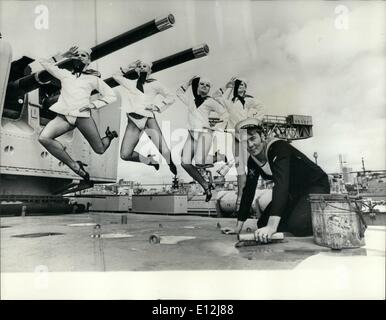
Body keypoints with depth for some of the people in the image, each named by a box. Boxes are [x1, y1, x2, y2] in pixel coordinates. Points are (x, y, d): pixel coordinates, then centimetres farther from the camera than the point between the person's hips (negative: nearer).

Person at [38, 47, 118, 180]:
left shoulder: (93, 78, 17)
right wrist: (64, 56, 27)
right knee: (43, 138, -25)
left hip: (82, 115, -2)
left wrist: (94, 104, -1)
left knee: (100, 150, -2)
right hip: (63, 115, 2)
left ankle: (110, 136, 35)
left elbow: (112, 96, 13)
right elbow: (44, 62, 31)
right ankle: (74, 166, -16)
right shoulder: (65, 74, 25)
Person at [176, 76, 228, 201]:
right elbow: (179, 92, 33)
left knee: (199, 162, -23)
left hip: (204, 133, -5)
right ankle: (206, 185, 1)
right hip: (191, 134, 5)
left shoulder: (210, 101, 5)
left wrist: (216, 126, 1)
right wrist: (189, 82, 25)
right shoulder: (191, 99, 17)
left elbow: (224, 113, 10)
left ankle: (220, 157, 7)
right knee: (185, 163, -9)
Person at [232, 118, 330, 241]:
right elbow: (249, 190, 2)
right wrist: (239, 225, -1)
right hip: (294, 192, 8)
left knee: (297, 225, -30)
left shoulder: (278, 148, -29)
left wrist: (272, 226, -52)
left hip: (316, 186, -7)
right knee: (263, 224, -2)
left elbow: (281, 183, -42)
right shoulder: (253, 160, -5)